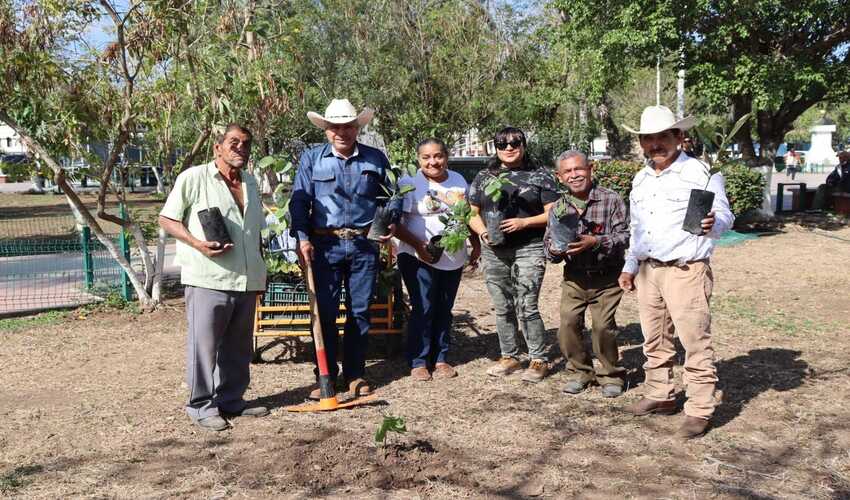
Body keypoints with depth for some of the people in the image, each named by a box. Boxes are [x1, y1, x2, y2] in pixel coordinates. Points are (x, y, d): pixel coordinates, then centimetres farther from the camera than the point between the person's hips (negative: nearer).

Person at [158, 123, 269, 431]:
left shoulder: (250, 184, 17)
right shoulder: (193, 178, -4)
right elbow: (166, 219, -2)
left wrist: (261, 272, 22)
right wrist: (197, 243, -16)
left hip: (246, 281, 6)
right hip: (207, 279, -6)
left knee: (238, 347, 13)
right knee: (204, 345, 0)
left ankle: (231, 400, 26)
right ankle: (201, 406, 13)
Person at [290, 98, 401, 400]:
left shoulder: (376, 159, 8)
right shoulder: (311, 158, 5)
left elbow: (392, 195, 17)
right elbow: (299, 201, 2)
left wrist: (391, 222, 0)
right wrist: (302, 238, -9)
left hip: (365, 245, 2)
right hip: (325, 245, -1)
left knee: (360, 311, 7)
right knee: (325, 312, 0)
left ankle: (355, 374, 19)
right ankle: (326, 375, 12)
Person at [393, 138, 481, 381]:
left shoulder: (458, 181, 9)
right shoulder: (408, 184, -8)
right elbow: (395, 224, -12)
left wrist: (476, 244, 14)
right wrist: (419, 245, -20)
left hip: (453, 259, 5)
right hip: (419, 258, -5)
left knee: (444, 310, 10)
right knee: (423, 309, -6)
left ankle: (441, 359, 21)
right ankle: (418, 362, 6)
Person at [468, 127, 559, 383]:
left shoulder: (539, 176, 4)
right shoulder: (483, 178, 13)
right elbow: (473, 213, 14)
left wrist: (524, 222, -14)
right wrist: (482, 232, -6)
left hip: (529, 249, -4)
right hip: (494, 251, 4)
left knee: (526, 307, -9)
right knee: (502, 308, 10)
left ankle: (539, 360, 4)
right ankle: (509, 356, 23)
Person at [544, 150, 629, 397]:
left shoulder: (611, 200, -9)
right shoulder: (558, 207, 3)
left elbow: (624, 236, -13)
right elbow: (548, 242, 7)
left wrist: (595, 242, -27)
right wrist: (554, 250, -17)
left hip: (606, 278, -3)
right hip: (573, 277, 3)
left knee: (603, 325, -10)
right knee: (568, 323, -5)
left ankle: (610, 375, 13)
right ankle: (579, 371, 18)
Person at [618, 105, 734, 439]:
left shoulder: (700, 173, -8)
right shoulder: (640, 179, 14)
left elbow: (724, 216, -12)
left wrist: (713, 224, -35)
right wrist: (629, 267, 23)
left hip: (686, 272, -7)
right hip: (649, 271, 7)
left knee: (695, 343, -3)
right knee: (655, 341, 14)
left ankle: (699, 411, 6)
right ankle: (659, 396, 28)